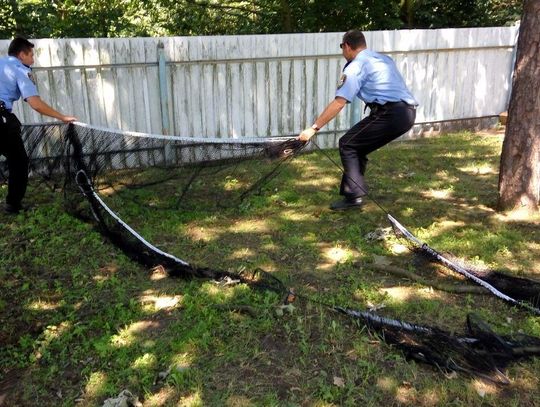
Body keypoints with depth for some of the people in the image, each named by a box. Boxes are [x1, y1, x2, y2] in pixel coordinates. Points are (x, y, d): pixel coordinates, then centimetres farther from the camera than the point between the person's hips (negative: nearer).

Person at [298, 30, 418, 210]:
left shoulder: (355, 66, -2)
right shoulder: (384, 59, 24)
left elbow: (338, 103, -10)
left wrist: (313, 129, -9)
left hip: (390, 113, -8)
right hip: (408, 112, 8)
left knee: (347, 144, 1)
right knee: (358, 146, 19)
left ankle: (354, 196, -5)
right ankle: (354, 190, 21)